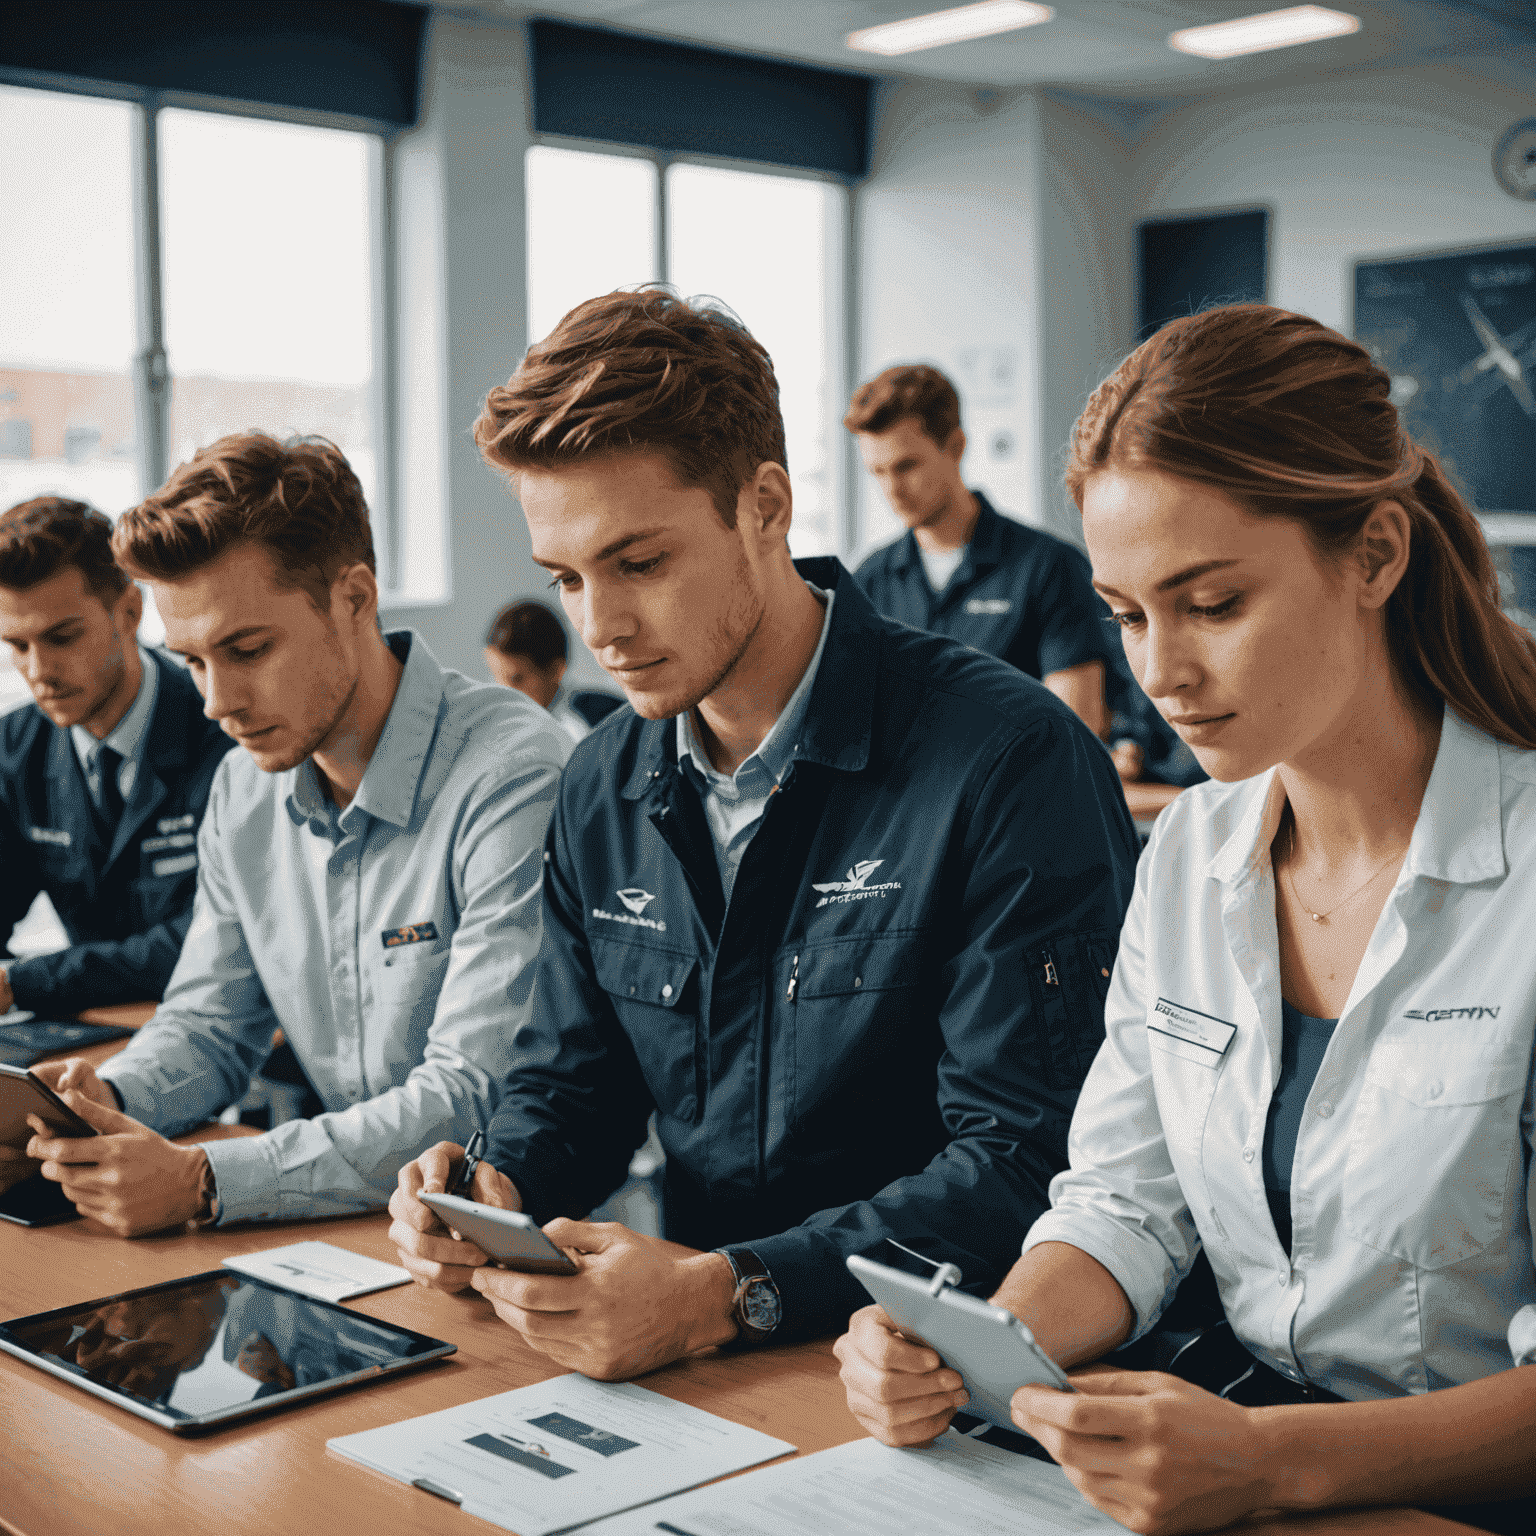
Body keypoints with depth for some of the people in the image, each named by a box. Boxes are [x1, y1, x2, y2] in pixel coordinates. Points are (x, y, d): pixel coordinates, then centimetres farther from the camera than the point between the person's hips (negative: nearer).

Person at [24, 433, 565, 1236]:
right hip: (342, 1230, 6)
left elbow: (479, 1099, -23)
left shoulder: (511, 774, -18)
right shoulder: (244, 790, 7)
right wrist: (108, 1099, -7)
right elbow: (210, 1025, 15)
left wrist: (202, 1182, -27)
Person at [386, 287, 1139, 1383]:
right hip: (709, 1373, 6)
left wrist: (725, 1294, -28)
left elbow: (1027, 1167, -18)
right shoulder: (602, 792, 8)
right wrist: (501, 1191, -6)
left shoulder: (1012, 763, -15)